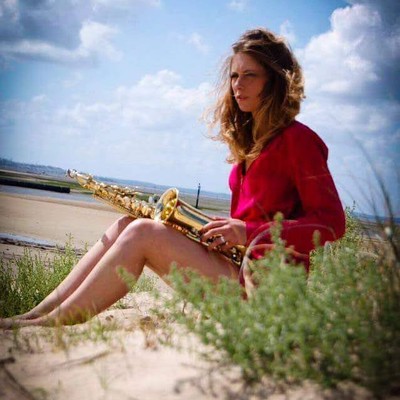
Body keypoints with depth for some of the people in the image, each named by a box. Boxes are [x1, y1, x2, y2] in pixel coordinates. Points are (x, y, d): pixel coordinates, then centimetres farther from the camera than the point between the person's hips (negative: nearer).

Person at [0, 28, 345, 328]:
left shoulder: (297, 139, -5)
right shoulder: (249, 141, 19)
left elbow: (332, 223, -13)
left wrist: (249, 232, -19)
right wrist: (226, 233, 1)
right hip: (238, 265, 8)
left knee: (143, 232, -21)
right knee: (125, 225, -4)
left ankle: (54, 322, -21)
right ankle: (38, 312, -12)